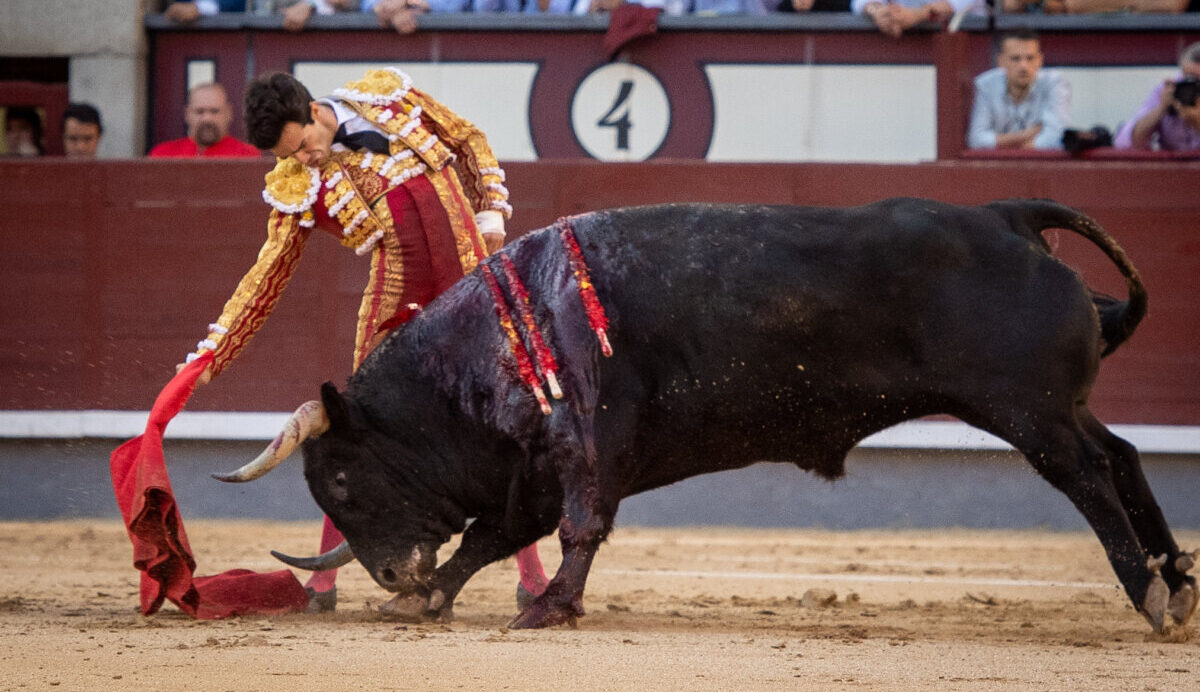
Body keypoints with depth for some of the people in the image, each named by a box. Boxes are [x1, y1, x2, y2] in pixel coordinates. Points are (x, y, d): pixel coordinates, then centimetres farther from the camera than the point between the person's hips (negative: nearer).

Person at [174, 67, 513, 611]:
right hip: (396, 297, 0)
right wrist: (210, 354, -11)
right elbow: (267, 275, -4)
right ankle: (325, 579, 6)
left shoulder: (386, 95, -2)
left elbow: (468, 142, 11)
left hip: (471, 276, 0)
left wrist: (492, 208, 0)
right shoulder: (296, 187, -4)